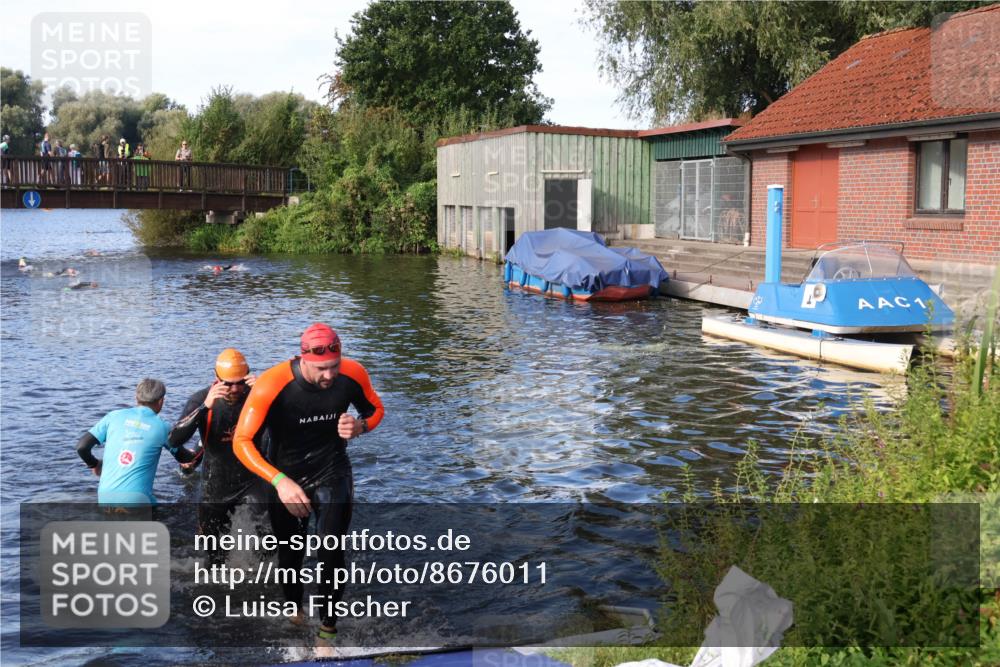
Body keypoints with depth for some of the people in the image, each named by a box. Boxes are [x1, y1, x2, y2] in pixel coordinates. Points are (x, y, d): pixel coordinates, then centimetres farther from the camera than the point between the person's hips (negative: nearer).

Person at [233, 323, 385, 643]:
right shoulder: (271, 385, -30)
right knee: (290, 557, 14)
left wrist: (360, 426, -23)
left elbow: (376, 410, 1)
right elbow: (242, 441, -25)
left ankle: (328, 626, 9)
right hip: (287, 478, 0)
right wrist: (280, 481, -38)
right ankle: (293, 613, 45)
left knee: (332, 553, -13)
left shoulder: (353, 374, -20)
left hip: (332, 473, 1)